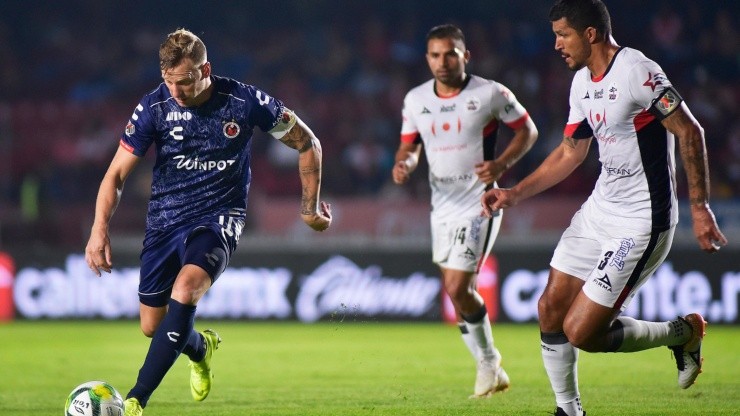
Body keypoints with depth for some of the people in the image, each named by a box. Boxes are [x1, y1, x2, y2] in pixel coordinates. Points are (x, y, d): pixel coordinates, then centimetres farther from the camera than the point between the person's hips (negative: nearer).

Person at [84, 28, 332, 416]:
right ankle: (201, 348, 45)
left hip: (218, 217, -3)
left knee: (184, 291, -31)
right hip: (164, 219, 3)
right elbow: (117, 173, -7)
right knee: (152, 326, 7)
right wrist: (99, 230, -21)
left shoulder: (245, 102, -15)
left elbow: (307, 143, 0)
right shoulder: (154, 106, -11)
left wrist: (310, 207, 6)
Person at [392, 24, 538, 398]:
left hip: (478, 203, -6)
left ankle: (487, 360, 8)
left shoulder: (490, 94, -10)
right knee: (460, 293, 11)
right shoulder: (415, 100, 3)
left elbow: (527, 130, -1)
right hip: (442, 207, 6)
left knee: (457, 288, -15)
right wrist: (404, 164, -10)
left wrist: (501, 164, -16)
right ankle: (490, 369, 27)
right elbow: (409, 145, 14)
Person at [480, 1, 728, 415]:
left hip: (641, 222, -9)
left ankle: (683, 333, 11)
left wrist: (699, 206, -18)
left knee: (581, 332, -9)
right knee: (551, 309, 7)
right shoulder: (583, 82, 10)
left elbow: (690, 132, -16)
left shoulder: (638, 72, -19)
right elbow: (570, 152, 21)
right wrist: (514, 194, 17)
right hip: (599, 210, 9)